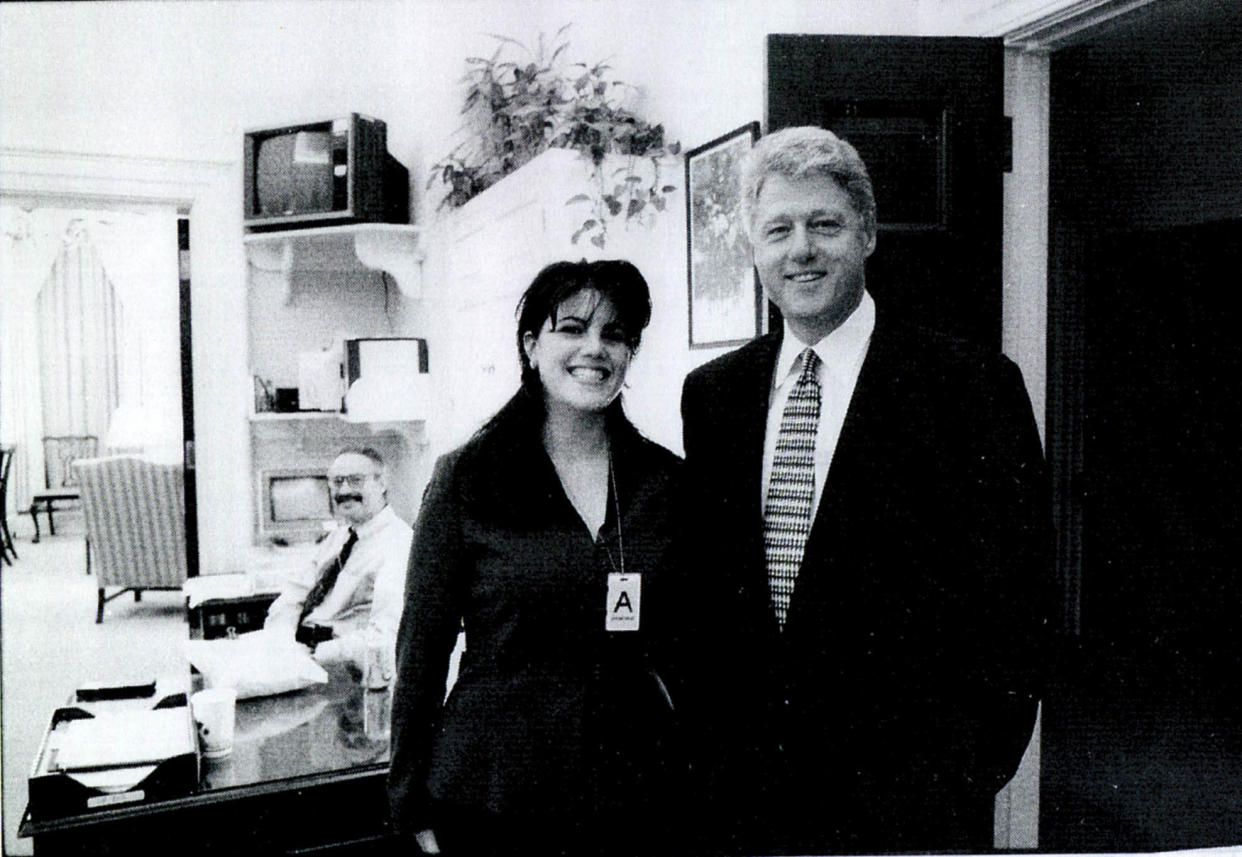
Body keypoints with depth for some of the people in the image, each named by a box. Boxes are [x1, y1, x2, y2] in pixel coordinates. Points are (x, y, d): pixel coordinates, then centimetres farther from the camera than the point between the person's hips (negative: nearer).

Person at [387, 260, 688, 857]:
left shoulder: (665, 480, 2)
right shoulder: (466, 477, -5)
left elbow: (686, 646, 8)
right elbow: (421, 648, -2)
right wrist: (415, 807, -1)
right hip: (495, 801, -2)